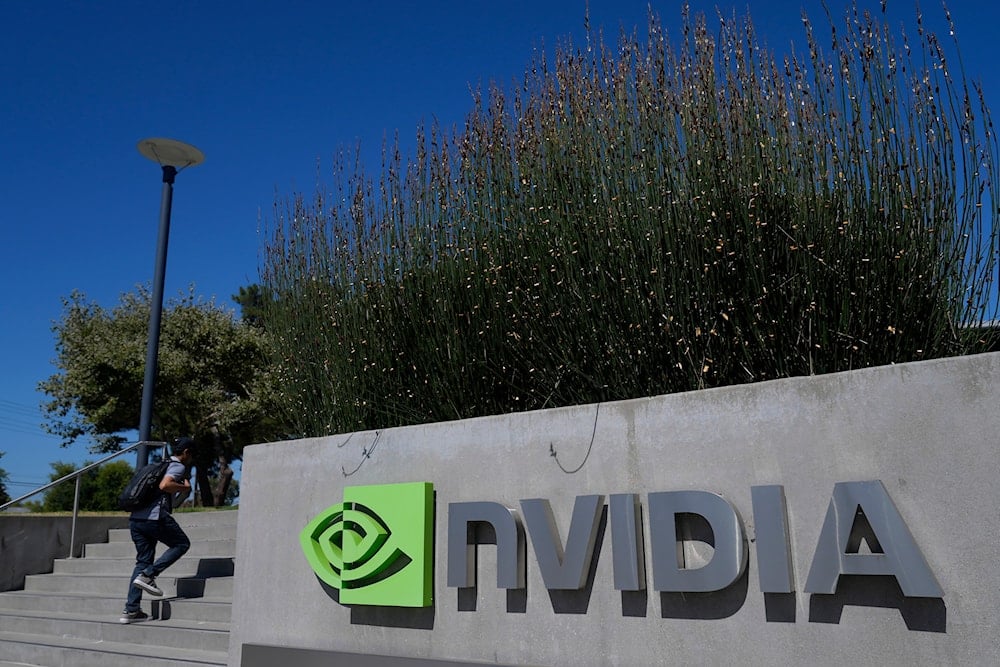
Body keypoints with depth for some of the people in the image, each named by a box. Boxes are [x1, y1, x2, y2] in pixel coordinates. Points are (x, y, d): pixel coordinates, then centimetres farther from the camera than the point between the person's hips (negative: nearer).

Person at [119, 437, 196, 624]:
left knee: (143, 560, 11)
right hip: (155, 516, -8)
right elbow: (164, 485, -18)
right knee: (182, 544, 10)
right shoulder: (178, 467, -1)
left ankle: (130, 610, 7)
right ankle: (148, 575, -5)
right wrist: (184, 487, -3)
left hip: (135, 518, 9)